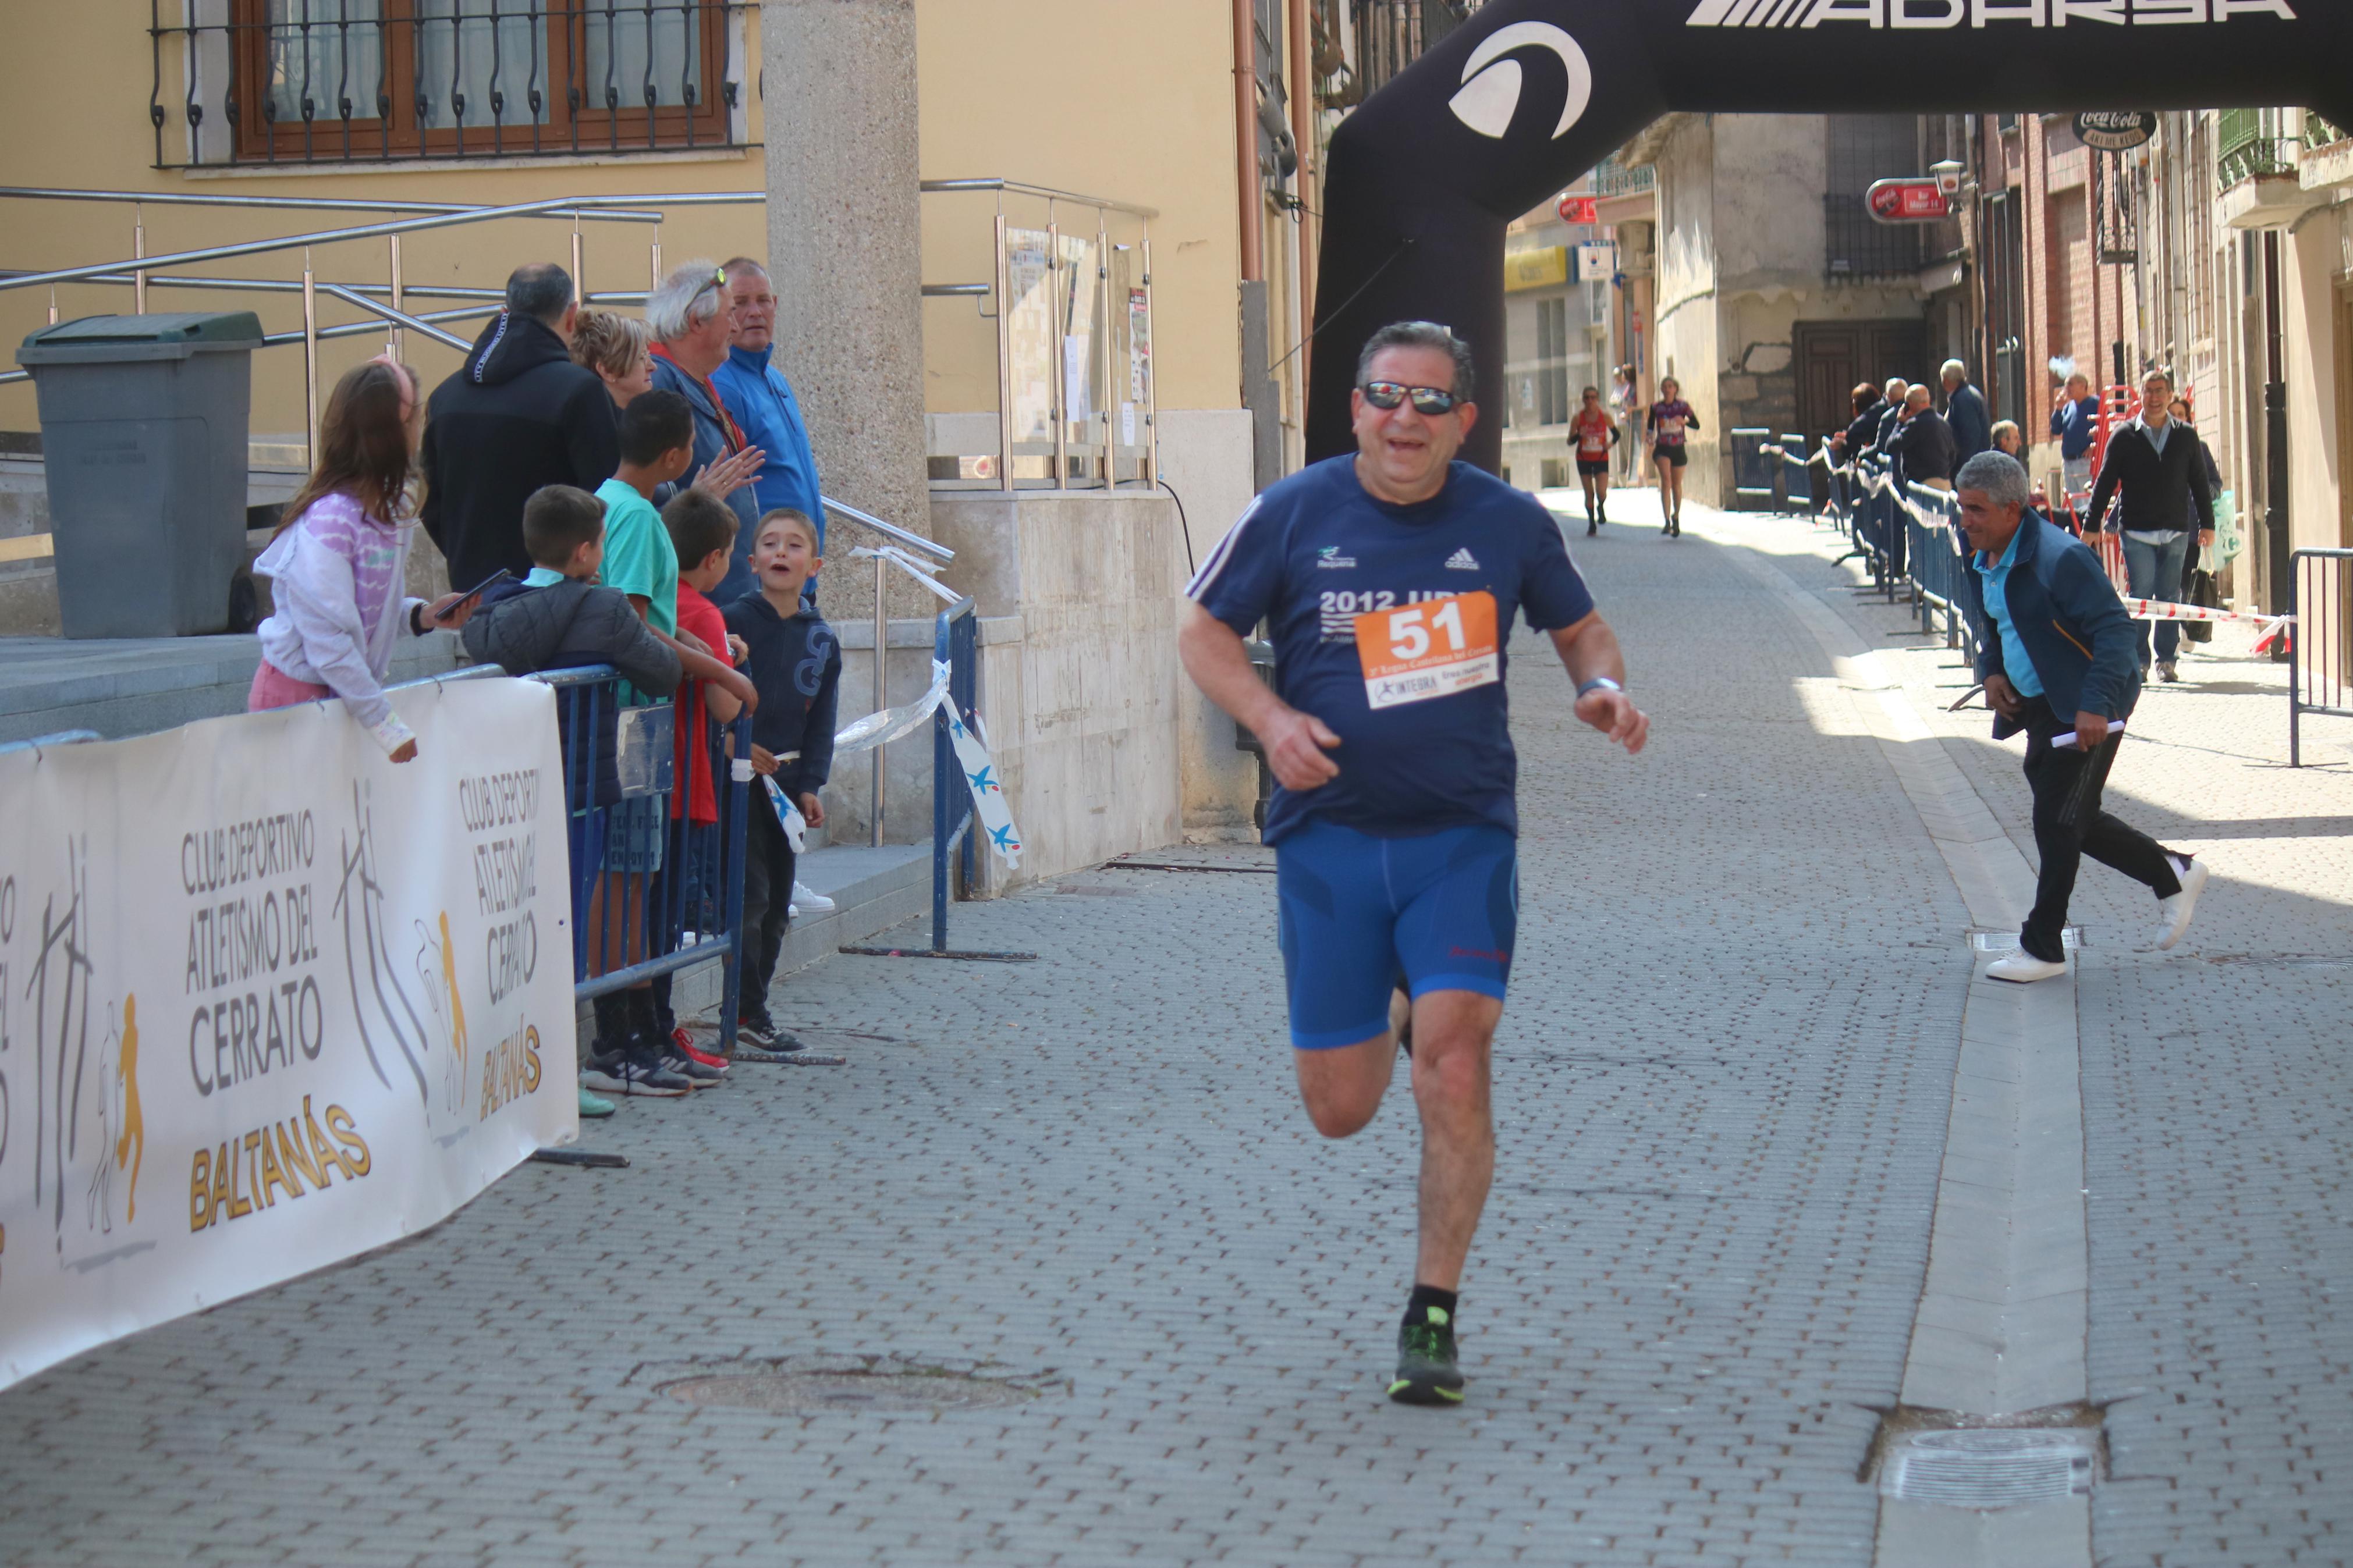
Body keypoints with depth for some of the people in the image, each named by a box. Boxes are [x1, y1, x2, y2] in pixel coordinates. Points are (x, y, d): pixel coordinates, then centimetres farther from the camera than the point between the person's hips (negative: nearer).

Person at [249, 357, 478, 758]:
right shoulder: (329, 519, -21)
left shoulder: (385, 510, 7)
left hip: (348, 693, 8)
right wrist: (384, 722, -21)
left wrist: (423, 616, -2)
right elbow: (328, 638, -23)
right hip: (297, 694, -8)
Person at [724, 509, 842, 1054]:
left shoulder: (822, 640, 8)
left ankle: (751, 1007, 19)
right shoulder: (735, 622, -7)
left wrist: (811, 785, 1)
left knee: (778, 901, 10)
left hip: (786, 779, 6)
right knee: (750, 895, -9)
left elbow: (821, 719, 9)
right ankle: (748, 1011, -2)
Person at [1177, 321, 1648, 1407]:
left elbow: (1578, 625, 18)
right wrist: (1269, 717, -12)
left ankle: (1432, 1318, -3)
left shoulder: (1509, 524, 2)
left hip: (1464, 836, 0)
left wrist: (1604, 688, -5)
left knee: (1454, 1062, -17)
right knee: (1339, 1108, 4)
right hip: (1328, 832, 1)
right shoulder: (1293, 515, -2)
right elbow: (1204, 632, 6)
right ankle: (1391, 1011, 43)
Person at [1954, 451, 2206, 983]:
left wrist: (2096, 705, -30)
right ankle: (2173, 874, 30)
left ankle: (2043, 948, 3)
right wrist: (1991, 671, 3)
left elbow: (2114, 629, -24)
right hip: (2039, 708, 9)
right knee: (2071, 822, 13)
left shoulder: (2059, 558, -21)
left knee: (2056, 820, -7)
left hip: (2087, 712, -9)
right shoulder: (1983, 563, 7)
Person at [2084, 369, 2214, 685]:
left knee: (2170, 597, 3)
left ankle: (2167, 661, 11)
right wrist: (2091, 524, 0)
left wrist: (2207, 524, 11)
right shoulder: (2125, 436, 2)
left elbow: (2199, 483, 14)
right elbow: (2105, 482, 4)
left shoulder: (2186, 437, 8)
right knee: (2141, 596, -6)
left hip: (2175, 532, 2)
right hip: (2136, 531, -2)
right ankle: (2139, 660, 1)